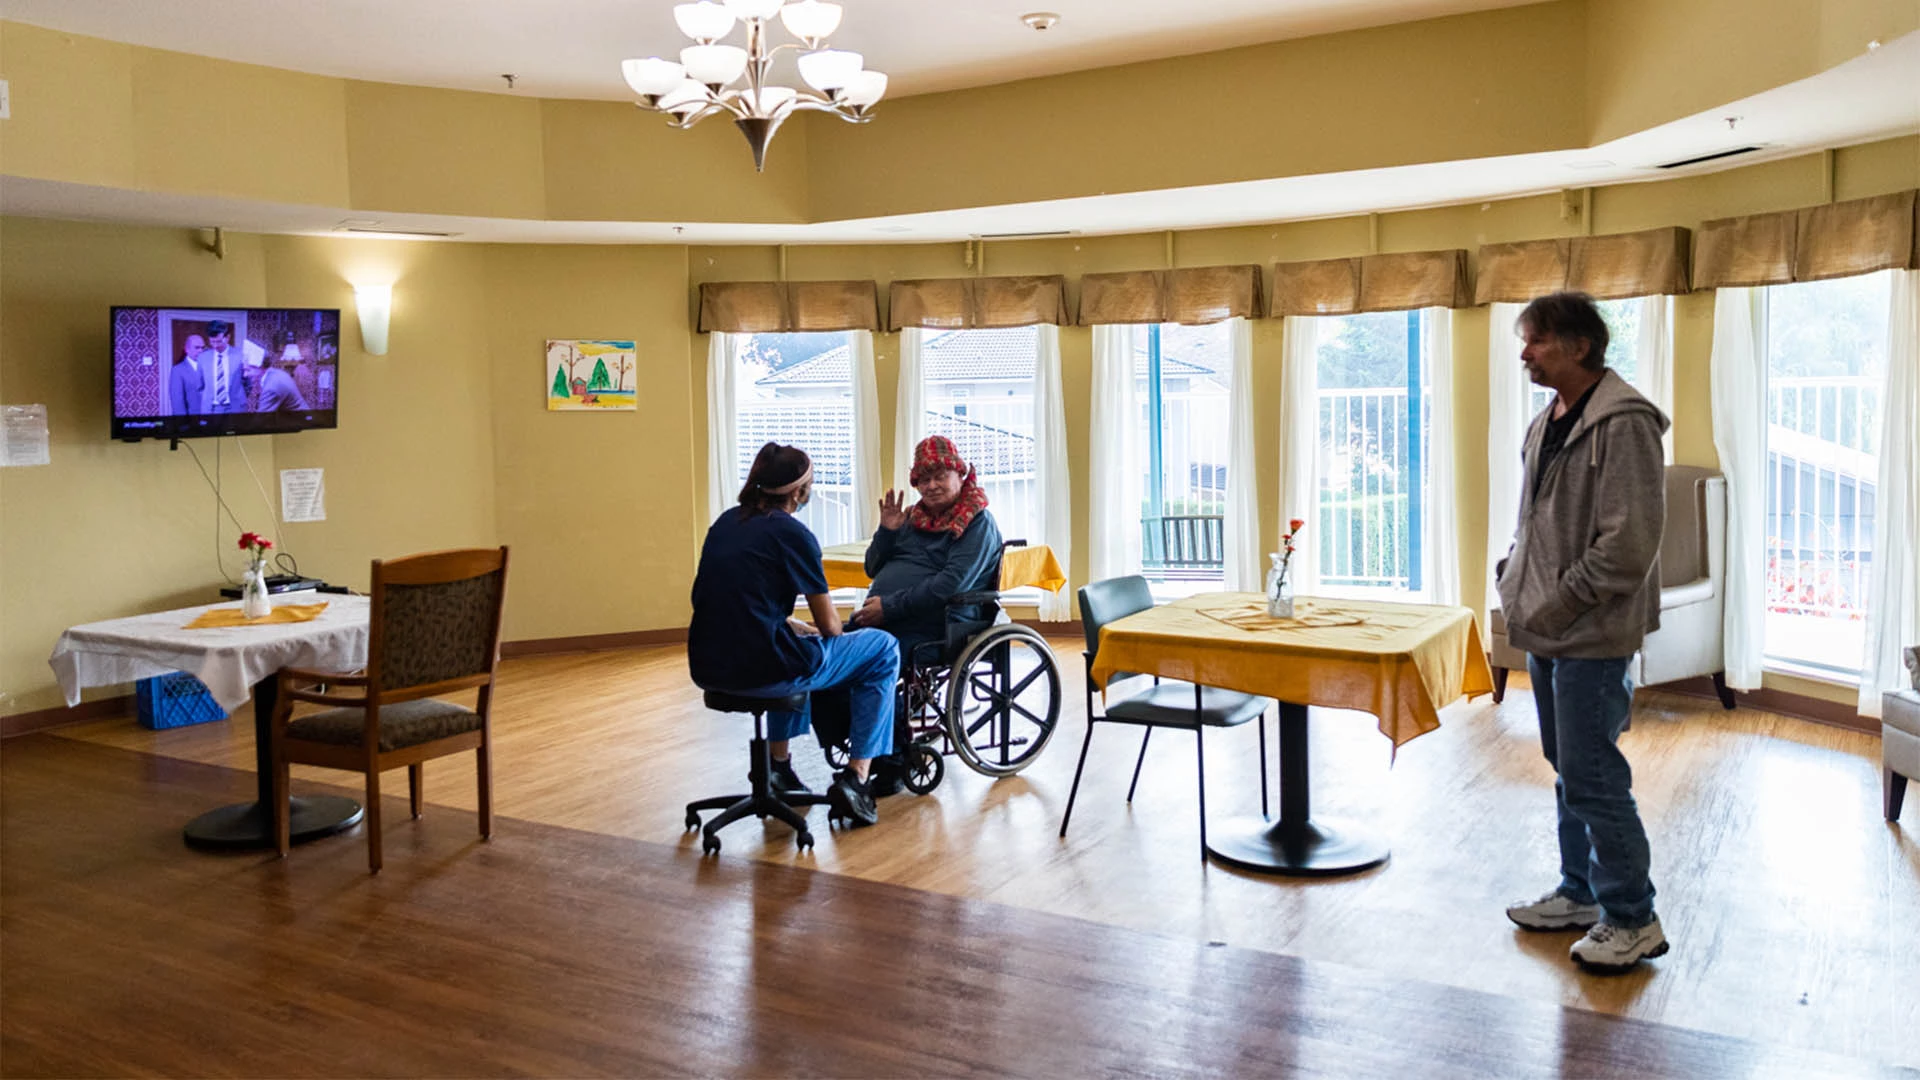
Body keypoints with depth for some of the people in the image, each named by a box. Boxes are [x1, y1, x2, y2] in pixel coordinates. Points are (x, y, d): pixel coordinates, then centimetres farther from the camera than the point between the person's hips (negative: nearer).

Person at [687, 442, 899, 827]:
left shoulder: (726, 522, 12)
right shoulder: (792, 533, -8)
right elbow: (829, 626, -2)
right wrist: (815, 633, 20)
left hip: (708, 668, 8)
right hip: (761, 672, -8)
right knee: (884, 649, 10)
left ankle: (778, 764, 37)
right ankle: (855, 778, 3)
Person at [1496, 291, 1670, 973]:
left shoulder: (1623, 424, -16)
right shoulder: (1548, 423, 13)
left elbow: (1628, 544, -21)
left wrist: (1558, 606, -18)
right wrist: (1514, 583, 9)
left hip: (1593, 636, -9)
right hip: (1548, 633, 9)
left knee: (1592, 777, -5)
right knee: (1569, 770, 18)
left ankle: (1632, 919, 10)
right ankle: (1580, 893, 32)